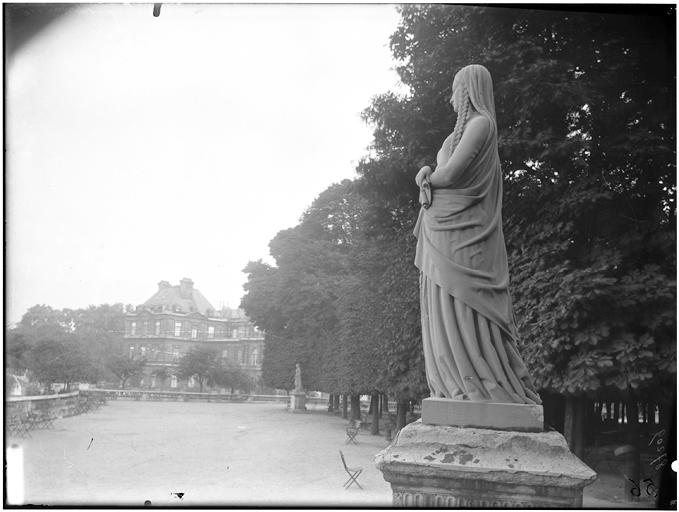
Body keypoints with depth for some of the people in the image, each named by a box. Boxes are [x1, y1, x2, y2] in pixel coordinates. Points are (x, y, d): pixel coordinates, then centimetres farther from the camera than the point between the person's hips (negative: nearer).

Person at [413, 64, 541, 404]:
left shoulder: (480, 123, -8)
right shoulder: (465, 127, 22)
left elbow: (450, 173, -16)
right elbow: (441, 171, 21)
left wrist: (427, 179, 4)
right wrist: (428, 173, -1)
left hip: (462, 232, -9)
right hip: (446, 231, 9)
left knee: (462, 311, -10)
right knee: (447, 312, 6)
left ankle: (481, 386, -7)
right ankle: (459, 388, 7)